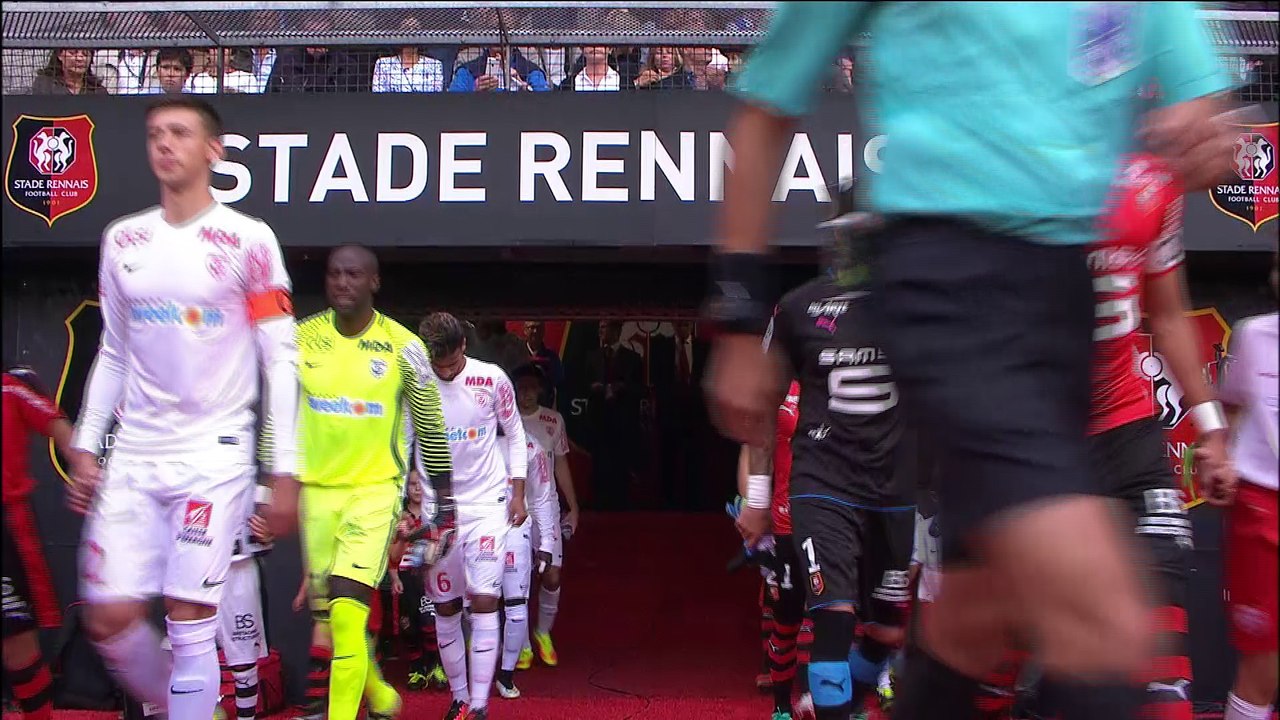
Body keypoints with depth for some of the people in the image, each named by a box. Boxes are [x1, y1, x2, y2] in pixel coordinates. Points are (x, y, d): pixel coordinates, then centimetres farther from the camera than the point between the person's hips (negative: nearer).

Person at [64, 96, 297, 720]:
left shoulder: (248, 240, -4)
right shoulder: (122, 240, 10)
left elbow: (281, 359, -5)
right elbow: (113, 354, 17)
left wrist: (284, 471, -9)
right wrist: (85, 445, 10)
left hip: (214, 452, -4)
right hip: (134, 454, 5)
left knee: (190, 621, -7)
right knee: (109, 619, 2)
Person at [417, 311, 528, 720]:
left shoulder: (492, 379, -6)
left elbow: (515, 435, 6)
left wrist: (517, 493, 2)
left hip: (487, 503, -1)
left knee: (484, 601, -10)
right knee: (445, 608, 6)